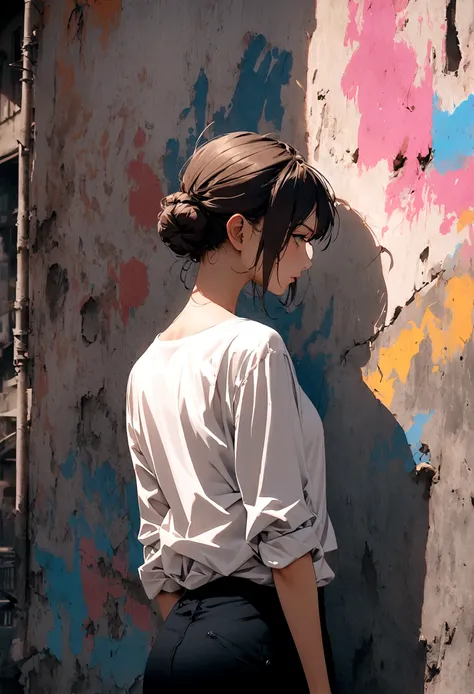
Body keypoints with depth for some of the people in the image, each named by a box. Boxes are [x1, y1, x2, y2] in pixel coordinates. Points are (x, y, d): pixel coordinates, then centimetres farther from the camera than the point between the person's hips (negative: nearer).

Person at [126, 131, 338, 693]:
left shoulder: (146, 370, 11)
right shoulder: (253, 349, -12)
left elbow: (155, 544, 13)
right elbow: (283, 536, -14)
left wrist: (185, 642, 17)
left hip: (172, 644, 8)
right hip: (251, 636, -8)